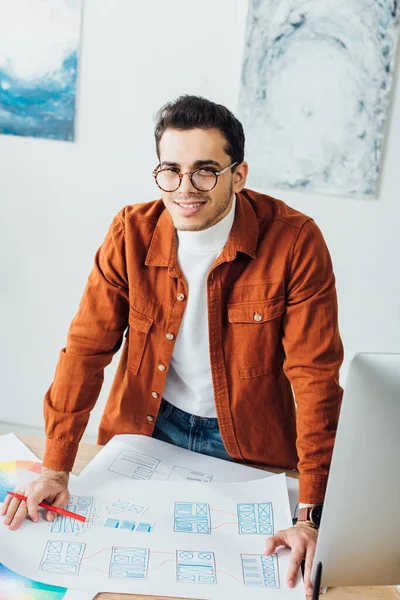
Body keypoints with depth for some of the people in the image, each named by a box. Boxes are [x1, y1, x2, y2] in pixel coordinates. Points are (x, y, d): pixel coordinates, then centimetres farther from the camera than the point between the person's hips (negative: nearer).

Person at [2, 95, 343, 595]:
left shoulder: (295, 242, -21)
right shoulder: (131, 232, -13)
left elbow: (315, 375, -21)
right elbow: (87, 346, -10)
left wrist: (314, 514, -24)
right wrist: (55, 468, -14)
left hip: (246, 441, -1)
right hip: (149, 425, 2)